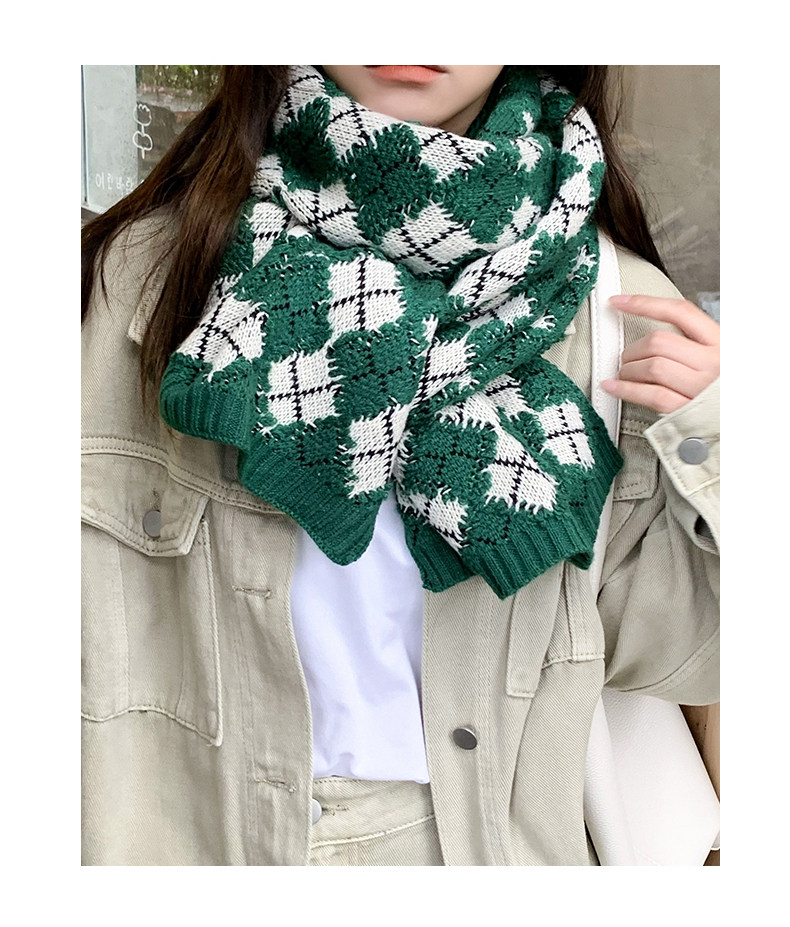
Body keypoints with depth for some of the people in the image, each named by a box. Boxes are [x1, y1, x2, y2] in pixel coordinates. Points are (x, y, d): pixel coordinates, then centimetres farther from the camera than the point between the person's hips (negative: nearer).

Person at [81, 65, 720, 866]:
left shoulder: (613, 305, -9)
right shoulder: (145, 269, -13)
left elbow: (652, 649, -3)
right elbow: (103, 647, -11)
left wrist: (711, 449, -16)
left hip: (494, 834, 1)